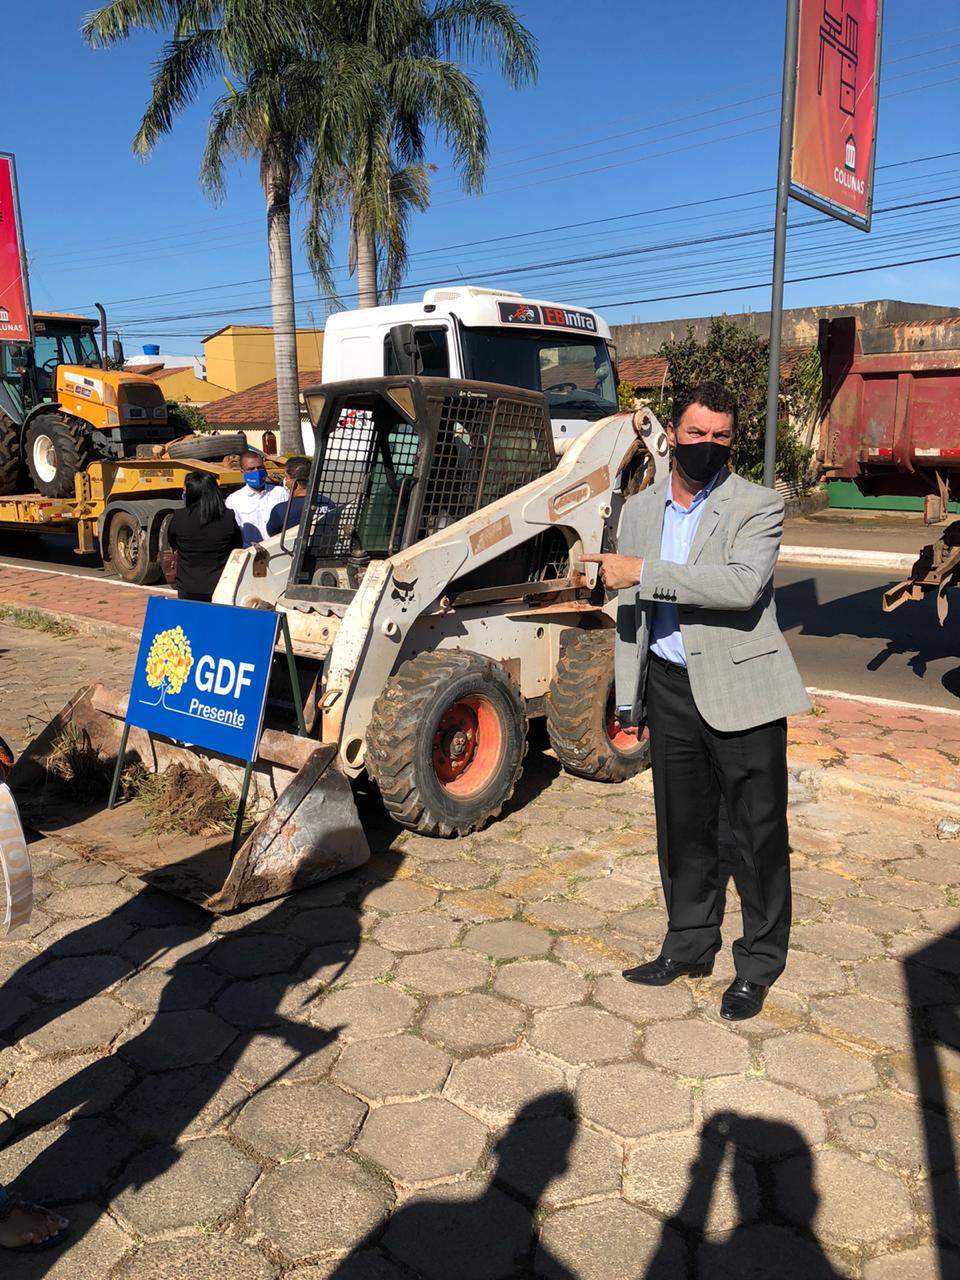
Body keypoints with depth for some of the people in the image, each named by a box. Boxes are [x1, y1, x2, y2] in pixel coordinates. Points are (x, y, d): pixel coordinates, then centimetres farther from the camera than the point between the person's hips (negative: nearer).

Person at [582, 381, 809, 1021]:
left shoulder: (758, 507, -8)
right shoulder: (639, 510, 9)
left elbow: (743, 584, -28)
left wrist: (644, 572, -27)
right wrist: (629, 700, 13)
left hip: (740, 689, -5)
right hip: (672, 688, 5)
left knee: (759, 831, 6)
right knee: (682, 826, 16)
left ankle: (760, 961, 25)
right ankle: (690, 944, 34)